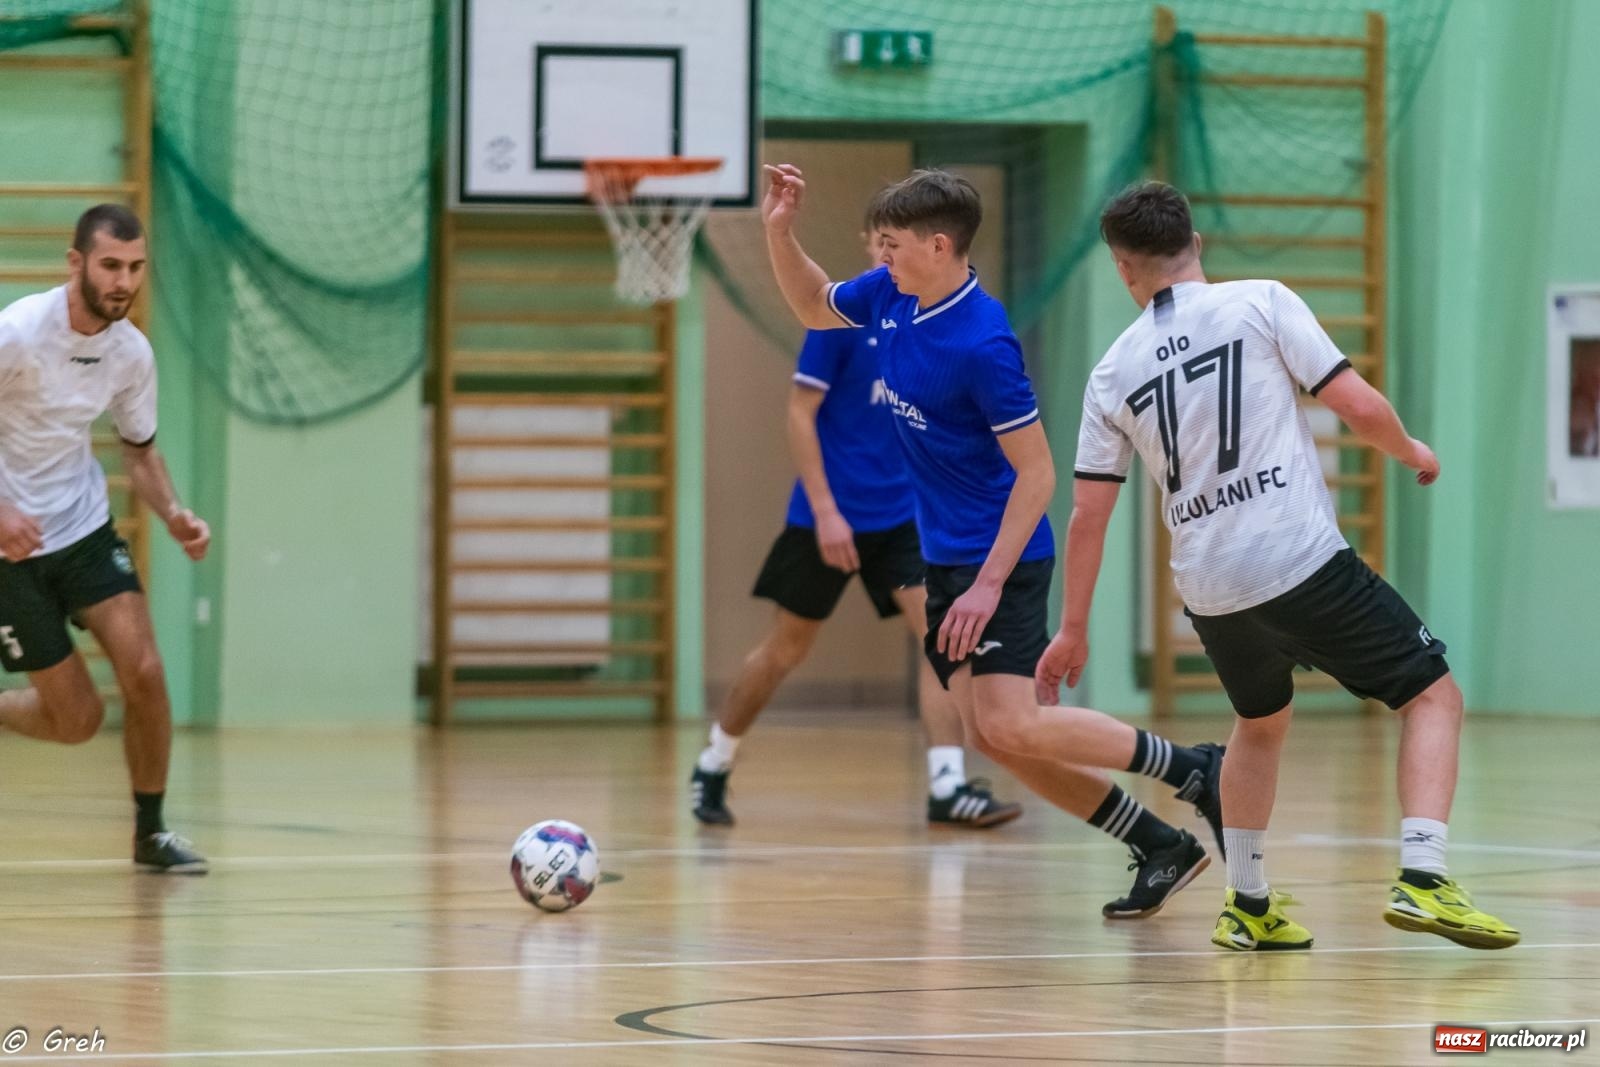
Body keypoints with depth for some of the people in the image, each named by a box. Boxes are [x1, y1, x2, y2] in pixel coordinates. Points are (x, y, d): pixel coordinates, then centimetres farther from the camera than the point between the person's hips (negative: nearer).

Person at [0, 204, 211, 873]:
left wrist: (172, 515, -5)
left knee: (144, 672, -13)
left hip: (85, 529, 5)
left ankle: (151, 831, 5)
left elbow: (140, 450, 13)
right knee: (77, 718, -5)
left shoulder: (132, 353, -3)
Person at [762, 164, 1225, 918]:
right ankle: (1160, 849, 11)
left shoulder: (982, 342, -22)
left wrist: (990, 582, -23)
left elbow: (1035, 472, -20)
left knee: (1011, 727, -19)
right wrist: (780, 230, 6)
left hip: (998, 557, -9)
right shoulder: (890, 297, 3)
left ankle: (1195, 771, -4)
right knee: (988, 736, 3)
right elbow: (813, 307, 24)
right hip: (944, 557, 9)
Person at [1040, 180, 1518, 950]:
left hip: (1209, 590, 5)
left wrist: (1073, 629, 22)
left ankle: (1248, 906, 29)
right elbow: (1359, 406, -5)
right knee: (1432, 697, 5)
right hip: (1304, 564, -5)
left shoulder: (1115, 371, 11)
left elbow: (1087, 515, 13)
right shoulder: (1261, 304, 0)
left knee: (1261, 723, 31)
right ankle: (1421, 879, -13)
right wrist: (1412, 452, 16)